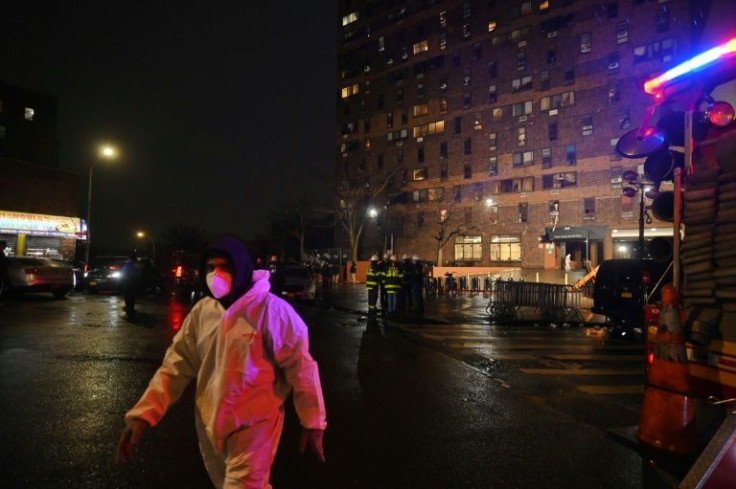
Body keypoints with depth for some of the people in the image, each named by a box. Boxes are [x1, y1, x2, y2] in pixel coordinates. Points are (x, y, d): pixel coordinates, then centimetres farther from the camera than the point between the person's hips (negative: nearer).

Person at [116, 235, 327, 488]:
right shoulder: (202, 311, 0)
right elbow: (176, 365, 2)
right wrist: (143, 414, -8)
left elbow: (301, 367, -14)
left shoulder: (272, 310, -18)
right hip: (210, 425, 6)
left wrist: (313, 423, -10)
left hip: (253, 425, -6)